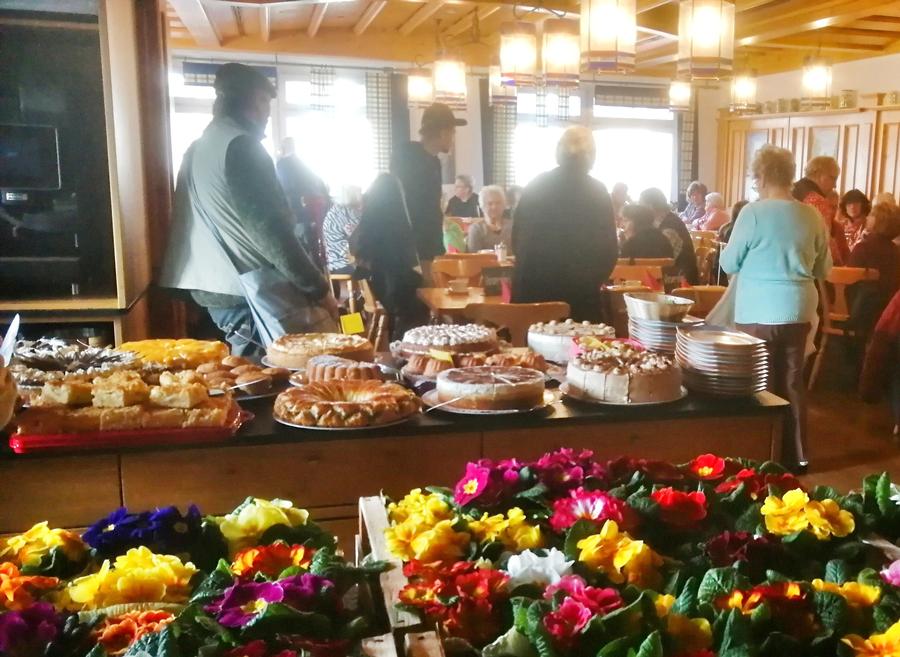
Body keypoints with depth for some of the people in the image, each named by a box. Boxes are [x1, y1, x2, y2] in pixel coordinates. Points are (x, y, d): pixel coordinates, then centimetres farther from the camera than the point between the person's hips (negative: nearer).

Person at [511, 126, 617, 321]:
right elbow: (608, 248, 0)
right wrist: (594, 281, 17)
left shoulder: (534, 186, 6)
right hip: (578, 292, -3)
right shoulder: (597, 191, -3)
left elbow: (516, 239, 11)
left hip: (531, 288, 3)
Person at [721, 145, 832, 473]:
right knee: (792, 383, 14)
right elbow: (824, 270, 10)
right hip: (798, 311, 4)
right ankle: (795, 456, 22)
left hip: (758, 313, -4)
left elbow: (729, 263, -4)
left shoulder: (753, 213, -12)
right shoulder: (812, 217, 1)